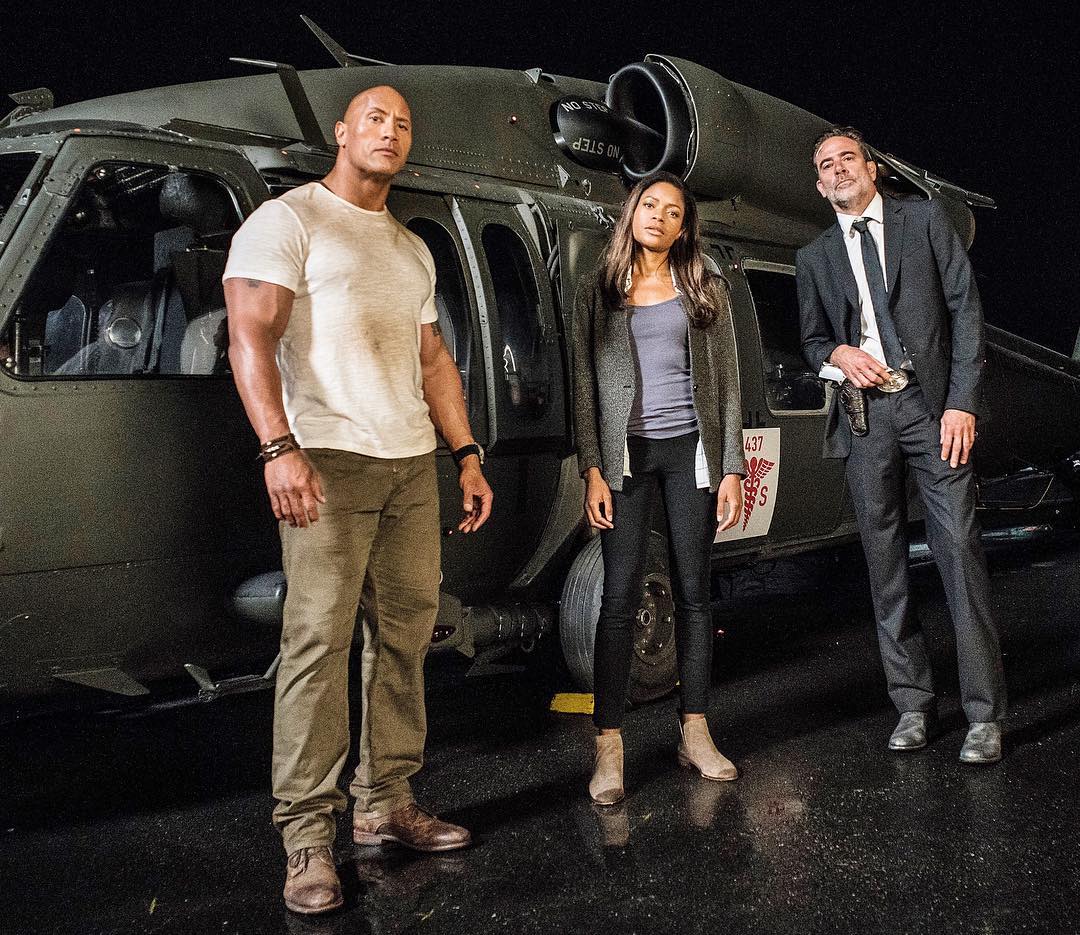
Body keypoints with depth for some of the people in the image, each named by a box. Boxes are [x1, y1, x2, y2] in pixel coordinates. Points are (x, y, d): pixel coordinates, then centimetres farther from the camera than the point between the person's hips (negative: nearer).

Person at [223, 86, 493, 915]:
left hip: (412, 465, 7)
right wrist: (279, 448, -22)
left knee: (406, 634, 7)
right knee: (320, 640, -10)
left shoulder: (413, 249, 23)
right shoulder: (290, 220, 1)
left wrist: (467, 456, 15)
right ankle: (309, 837, -5)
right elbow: (250, 336, -10)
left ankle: (388, 803, 17)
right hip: (329, 461, -7)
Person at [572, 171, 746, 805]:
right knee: (622, 596, -8)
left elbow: (727, 384, 7)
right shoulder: (598, 295, 8)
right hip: (627, 453, -1)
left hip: (691, 450, 1)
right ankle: (609, 747, -5)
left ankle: (696, 734, 15)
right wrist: (593, 472, -5)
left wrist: (732, 469, -1)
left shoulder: (707, 292, 10)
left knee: (693, 593, 5)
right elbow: (586, 388, 4)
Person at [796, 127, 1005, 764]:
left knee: (961, 553, -9)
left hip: (932, 403, -3)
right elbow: (812, 338, 23)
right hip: (865, 413, 3)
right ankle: (914, 704, 13)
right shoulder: (815, 258, 17)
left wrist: (962, 402, -8)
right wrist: (838, 353, -3)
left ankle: (985, 713, -3)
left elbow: (965, 308, 3)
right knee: (885, 563, 4)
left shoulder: (926, 220, 9)